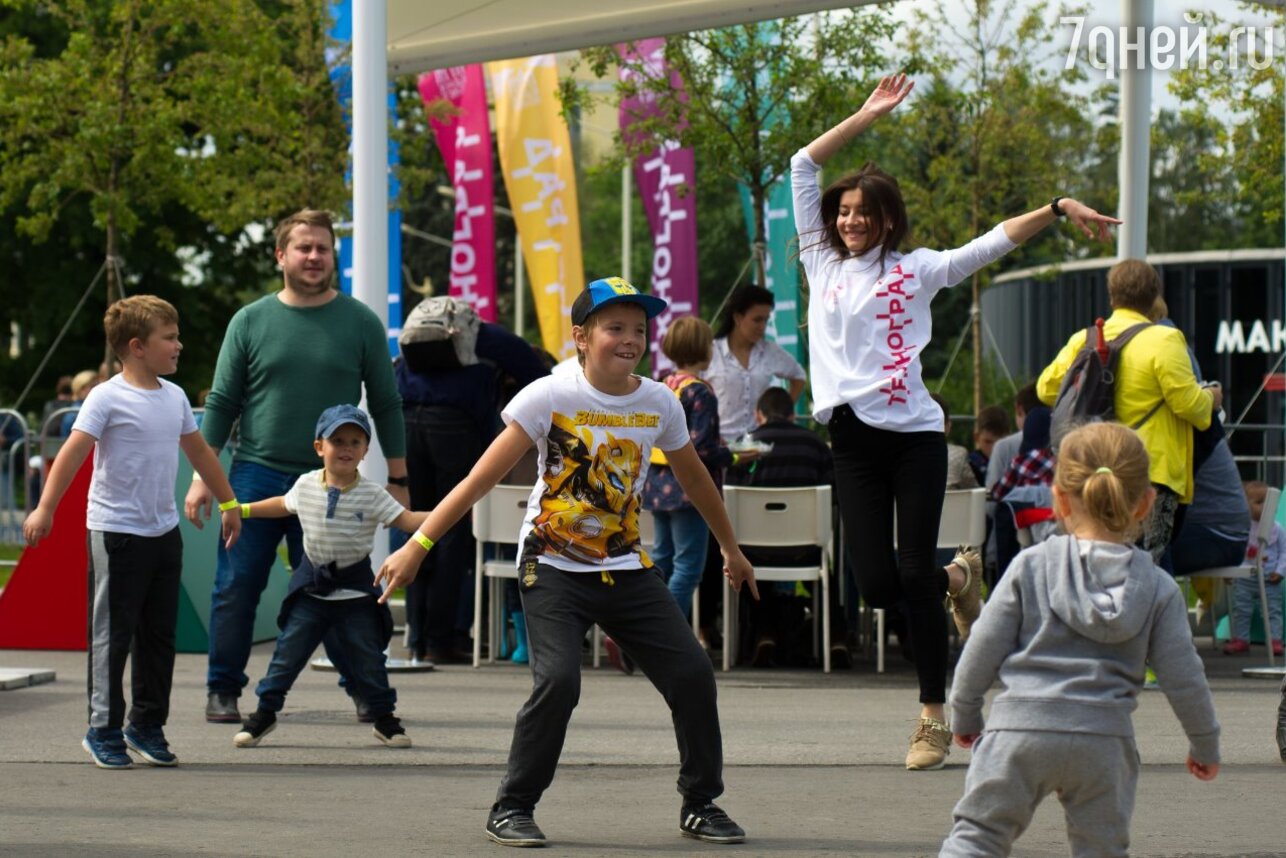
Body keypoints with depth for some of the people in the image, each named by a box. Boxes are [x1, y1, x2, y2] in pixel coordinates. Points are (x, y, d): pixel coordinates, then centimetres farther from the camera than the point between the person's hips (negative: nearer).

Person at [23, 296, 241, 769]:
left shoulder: (174, 397, 9)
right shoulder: (107, 398, -11)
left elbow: (199, 451, 23)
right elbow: (73, 451, -19)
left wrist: (228, 502, 31)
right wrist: (45, 509, -28)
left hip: (164, 532, 7)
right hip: (116, 532, -7)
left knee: (158, 633, 10)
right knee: (112, 633, -2)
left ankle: (148, 725, 20)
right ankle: (104, 731, 5)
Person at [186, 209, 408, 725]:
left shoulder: (360, 323, 3)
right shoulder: (251, 322, 4)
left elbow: (386, 406, 7)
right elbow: (221, 403, 6)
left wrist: (397, 479, 4)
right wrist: (202, 475, -1)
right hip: (257, 474, 1)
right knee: (236, 587, 0)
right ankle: (223, 690, 10)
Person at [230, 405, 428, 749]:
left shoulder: (372, 496, -9)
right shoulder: (305, 486, 0)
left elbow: (408, 520, -13)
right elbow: (283, 505, 21)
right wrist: (243, 510, 24)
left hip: (356, 589, -2)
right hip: (313, 587, 2)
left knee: (367, 656, 3)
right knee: (289, 650, 1)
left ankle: (384, 718, 18)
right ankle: (265, 711, 13)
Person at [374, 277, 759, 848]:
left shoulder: (659, 404, 0)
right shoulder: (549, 398, -12)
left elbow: (694, 480, 18)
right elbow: (481, 478, -13)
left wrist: (731, 550, 29)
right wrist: (417, 545, -17)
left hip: (627, 570, 4)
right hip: (553, 568, -4)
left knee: (693, 675, -4)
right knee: (558, 680, -23)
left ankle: (700, 804, 15)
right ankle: (512, 808, -5)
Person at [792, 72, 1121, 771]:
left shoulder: (916, 270, 7)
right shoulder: (822, 263, 13)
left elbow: (996, 241, 3)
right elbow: (803, 167, 12)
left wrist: (1060, 207, -8)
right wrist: (867, 116, 9)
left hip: (915, 434, -3)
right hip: (854, 441, 3)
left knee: (915, 575, -8)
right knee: (878, 586, -4)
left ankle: (934, 715, 1)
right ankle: (957, 578, 31)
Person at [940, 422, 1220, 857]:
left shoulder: (1030, 566, 0)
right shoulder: (1159, 589, 2)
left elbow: (984, 648, 1)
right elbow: (1183, 677, 4)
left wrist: (965, 714, 16)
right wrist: (1205, 744, 18)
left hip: (1021, 725, -1)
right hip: (1104, 739, 1)